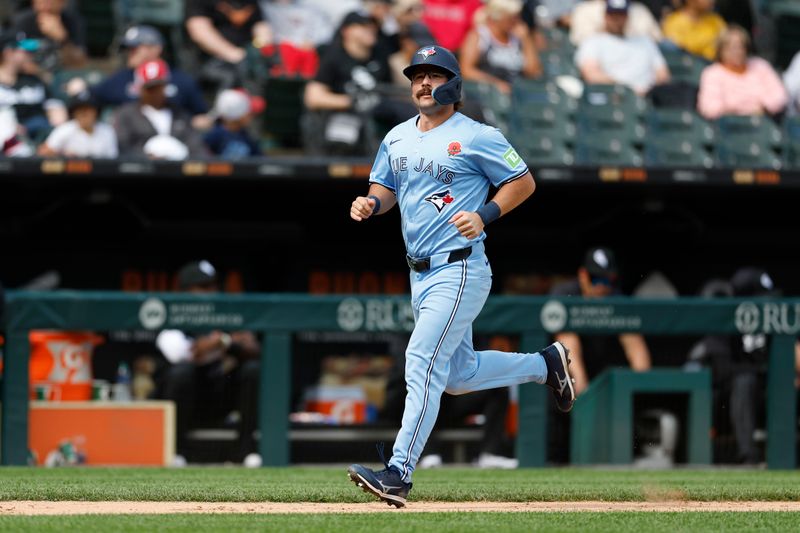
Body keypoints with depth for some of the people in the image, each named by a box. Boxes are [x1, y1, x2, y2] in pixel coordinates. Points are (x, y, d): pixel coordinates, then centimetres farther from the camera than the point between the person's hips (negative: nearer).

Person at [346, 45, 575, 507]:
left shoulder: (477, 137, -9)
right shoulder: (397, 138, 11)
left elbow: (524, 182, -4)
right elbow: (386, 188, 20)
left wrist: (485, 216, -18)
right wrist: (371, 204, -3)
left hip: (460, 271, -8)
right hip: (421, 274, 8)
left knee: (423, 364, -16)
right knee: (459, 374, 17)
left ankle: (399, 474, -18)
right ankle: (544, 364, 39)